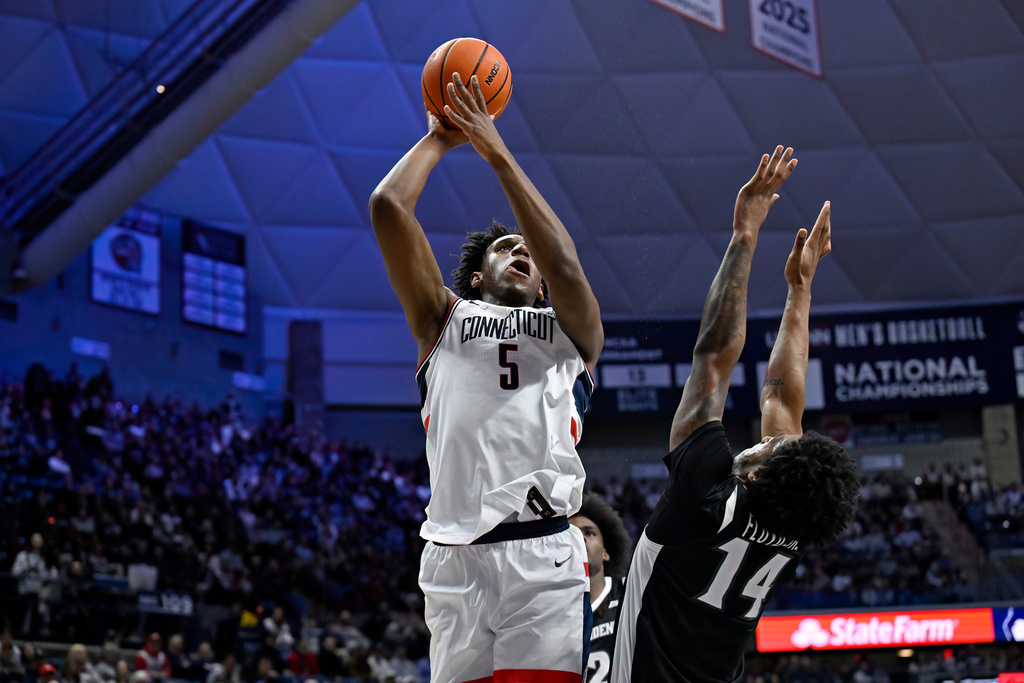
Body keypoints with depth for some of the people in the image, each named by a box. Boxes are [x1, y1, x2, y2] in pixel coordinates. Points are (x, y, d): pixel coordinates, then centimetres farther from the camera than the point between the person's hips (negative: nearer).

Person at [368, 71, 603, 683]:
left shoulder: (572, 330, 22)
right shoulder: (445, 319, 23)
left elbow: (564, 267, 0)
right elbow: (388, 208, 12)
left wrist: (499, 154, 4)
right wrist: (438, 139, 24)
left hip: (545, 557, -1)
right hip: (455, 558, 1)